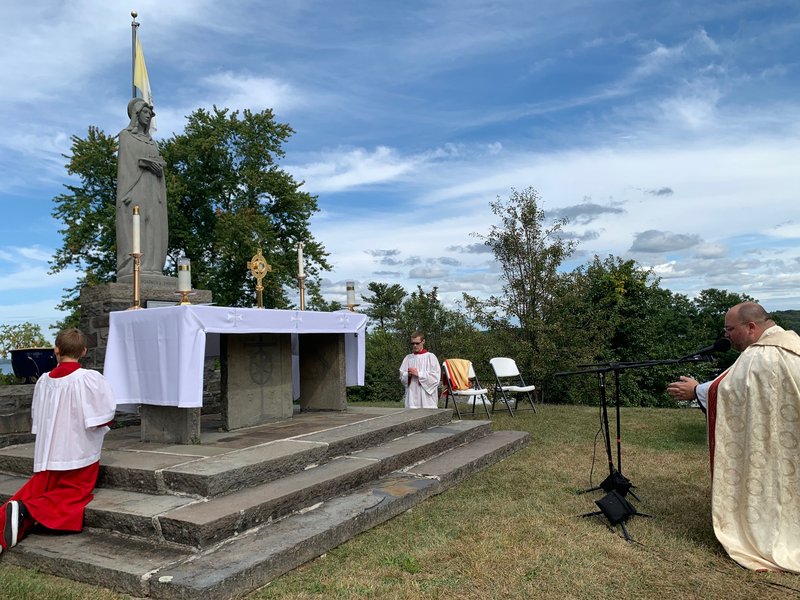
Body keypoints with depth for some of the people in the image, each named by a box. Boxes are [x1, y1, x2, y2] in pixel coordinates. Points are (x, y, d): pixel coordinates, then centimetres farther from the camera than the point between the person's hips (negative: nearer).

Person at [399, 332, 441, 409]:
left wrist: (418, 374, -12)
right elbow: (402, 376, 13)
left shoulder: (430, 357, -1)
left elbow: (435, 377, -8)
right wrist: (408, 375, -9)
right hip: (412, 396, 4)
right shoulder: (408, 358, 13)